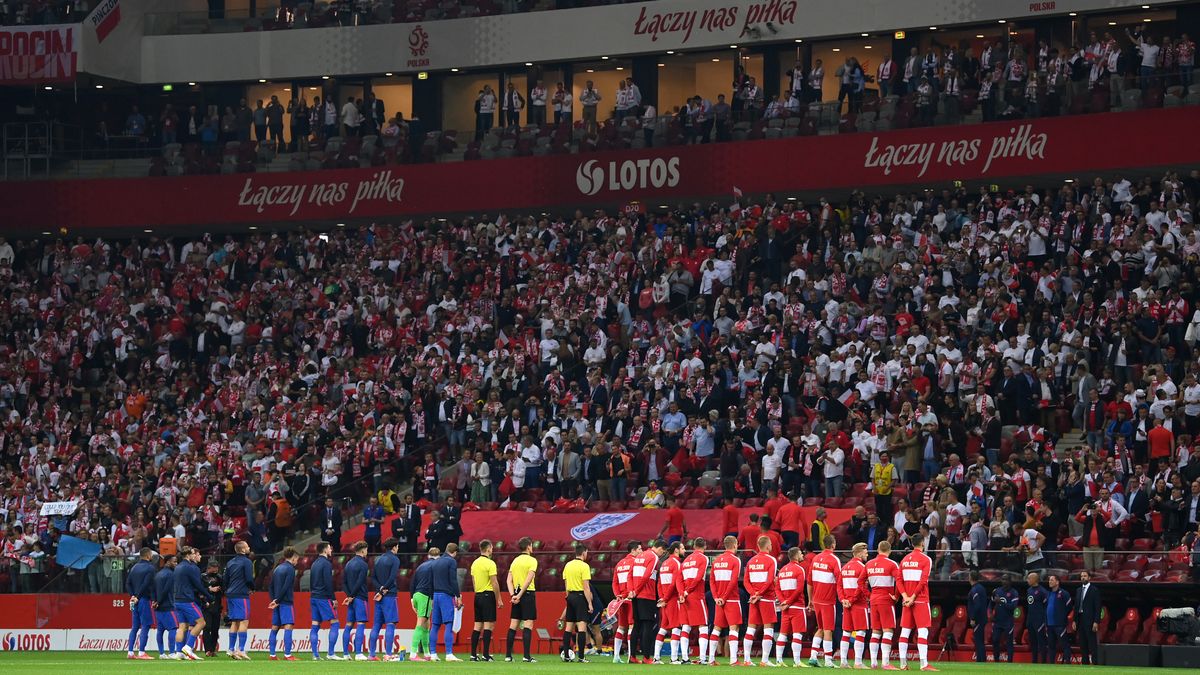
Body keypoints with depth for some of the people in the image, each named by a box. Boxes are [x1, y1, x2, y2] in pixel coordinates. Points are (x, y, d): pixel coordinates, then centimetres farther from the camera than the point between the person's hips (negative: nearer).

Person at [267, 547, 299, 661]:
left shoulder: (277, 569, 16)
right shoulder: (290, 569, -7)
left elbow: (271, 586, 14)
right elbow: (286, 587, -15)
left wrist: (274, 599, 6)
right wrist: (277, 601, -11)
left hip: (277, 603, 8)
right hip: (286, 603, -8)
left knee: (274, 628, 9)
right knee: (288, 626, -11)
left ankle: (272, 655, 8)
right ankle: (287, 655, -18)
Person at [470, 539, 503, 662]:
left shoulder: (475, 563, 11)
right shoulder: (490, 563, -12)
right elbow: (495, 583, -14)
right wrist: (499, 600, -9)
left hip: (477, 596, 7)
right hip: (488, 595, -7)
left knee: (477, 626, 9)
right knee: (488, 625, -6)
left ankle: (473, 654, 7)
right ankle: (485, 655, -10)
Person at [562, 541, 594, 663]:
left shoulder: (568, 565, 9)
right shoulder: (584, 566, -11)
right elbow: (586, 587, -15)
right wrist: (590, 603, -12)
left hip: (570, 597, 7)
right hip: (581, 597, -7)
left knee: (568, 627, 10)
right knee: (582, 627, -7)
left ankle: (566, 655, 10)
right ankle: (581, 656, -12)